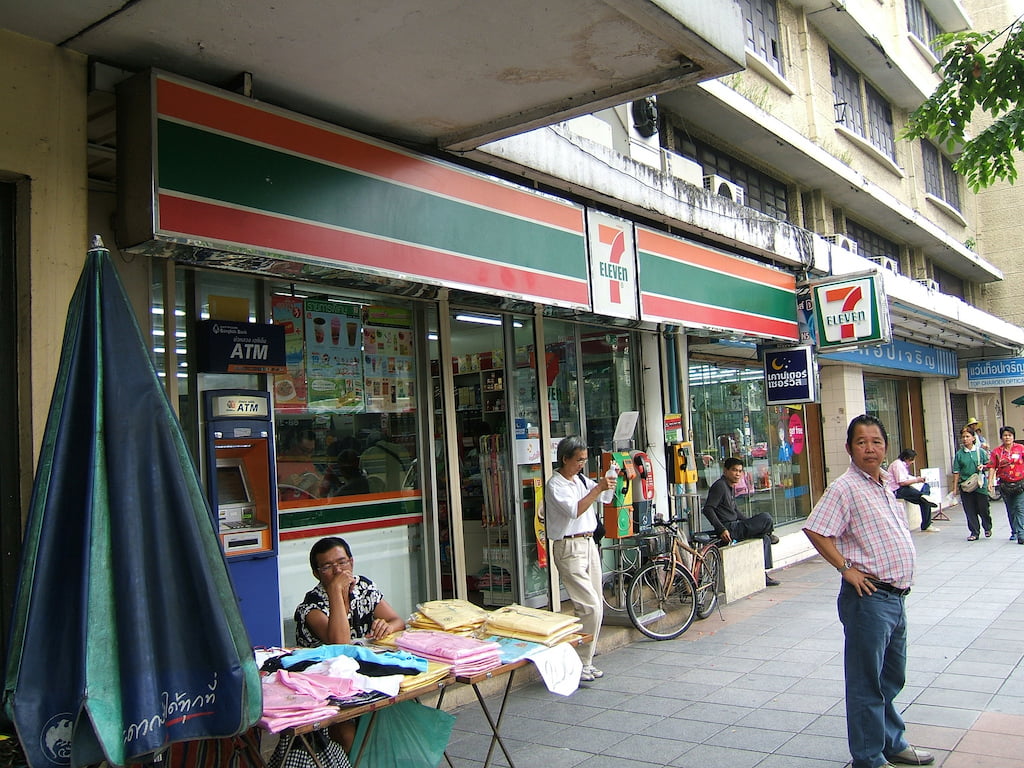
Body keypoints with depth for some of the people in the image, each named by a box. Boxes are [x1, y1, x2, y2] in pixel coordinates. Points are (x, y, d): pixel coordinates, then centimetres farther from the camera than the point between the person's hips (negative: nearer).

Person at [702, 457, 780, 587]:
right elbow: (707, 509, -21)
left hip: (735, 527, 10)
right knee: (766, 517, -18)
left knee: (764, 539, 13)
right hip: (728, 530, -10)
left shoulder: (731, 487, 18)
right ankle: (770, 534, 16)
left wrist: (751, 522, 19)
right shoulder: (720, 486, -13)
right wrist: (722, 530, -26)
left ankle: (763, 575, 18)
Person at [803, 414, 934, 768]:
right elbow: (815, 530, -23)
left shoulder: (886, 484, 12)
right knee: (867, 683, 3)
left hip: (896, 596, 9)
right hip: (869, 597, -8)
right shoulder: (845, 488, -15)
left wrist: (901, 582, 15)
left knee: (892, 678, 22)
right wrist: (847, 569, -18)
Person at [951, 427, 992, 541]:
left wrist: (982, 466, -12)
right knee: (970, 510, 3)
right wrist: (955, 487, 0)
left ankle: (988, 528, 30)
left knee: (983, 508, 4)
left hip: (980, 485, -1)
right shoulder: (959, 454, 3)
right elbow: (956, 472, 3)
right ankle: (974, 532, 13)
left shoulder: (980, 451, 2)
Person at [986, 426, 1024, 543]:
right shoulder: (996, 451, 4)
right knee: (1010, 510, 14)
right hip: (1005, 484, 3)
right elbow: (992, 467, 2)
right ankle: (1014, 532, 28)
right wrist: (990, 482, -6)